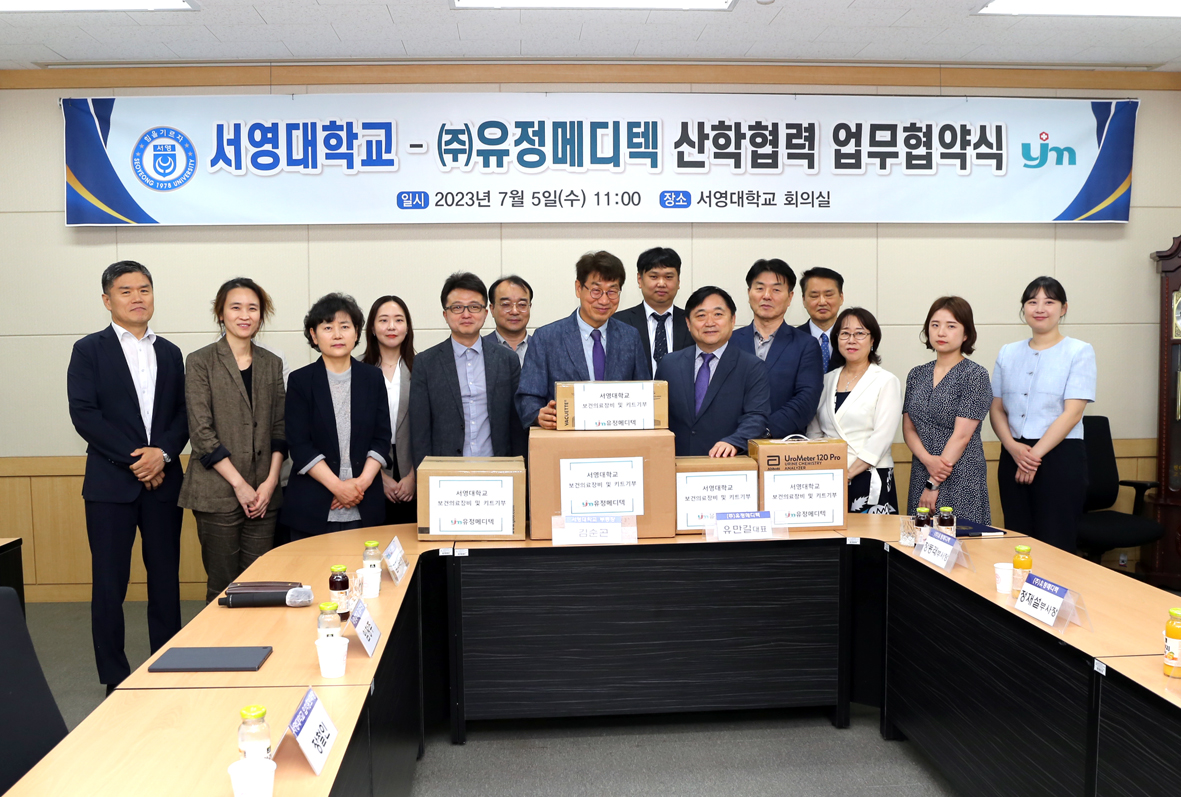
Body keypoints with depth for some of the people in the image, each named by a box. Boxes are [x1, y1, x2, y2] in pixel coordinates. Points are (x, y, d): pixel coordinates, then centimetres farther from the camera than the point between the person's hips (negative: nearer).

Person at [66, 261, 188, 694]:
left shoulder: (169, 353, 12)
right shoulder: (89, 350, 2)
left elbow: (183, 414, 7)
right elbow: (84, 414, -7)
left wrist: (163, 452, -12)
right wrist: (133, 461, -13)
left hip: (163, 481, 3)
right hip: (110, 483, -3)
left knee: (166, 580, 7)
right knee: (109, 585, 3)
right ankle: (115, 680, 15)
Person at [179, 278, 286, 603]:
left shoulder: (272, 364, 11)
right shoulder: (200, 362, -1)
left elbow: (279, 427, 10)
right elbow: (201, 431, -7)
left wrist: (270, 482, -2)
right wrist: (239, 484, -10)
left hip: (263, 494, 3)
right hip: (217, 493, -3)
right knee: (222, 586, 3)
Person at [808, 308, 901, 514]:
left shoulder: (886, 382, -1)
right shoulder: (827, 380, 13)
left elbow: (881, 438, -10)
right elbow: (814, 431, 13)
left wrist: (848, 473, -15)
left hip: (869, 480, -4)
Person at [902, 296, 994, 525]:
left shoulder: (975, 375, -6)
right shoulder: (916, 375, 10)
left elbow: (962, 435, -11)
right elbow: (908, 428, 7)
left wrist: (934, 485, -12)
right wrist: (928, 460, -12)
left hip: (961, 481, -5)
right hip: (921, 475, 5)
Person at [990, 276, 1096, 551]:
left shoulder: (1079, 352, -1)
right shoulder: (1008, 354, 11)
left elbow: (1072, 413, -9)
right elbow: (996, 408, 8)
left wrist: (1035, 455, -13)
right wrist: (1013, 447, -9)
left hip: (1060, 456, -4)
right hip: (1013, 456, 4)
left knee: (1054, 547, -1)